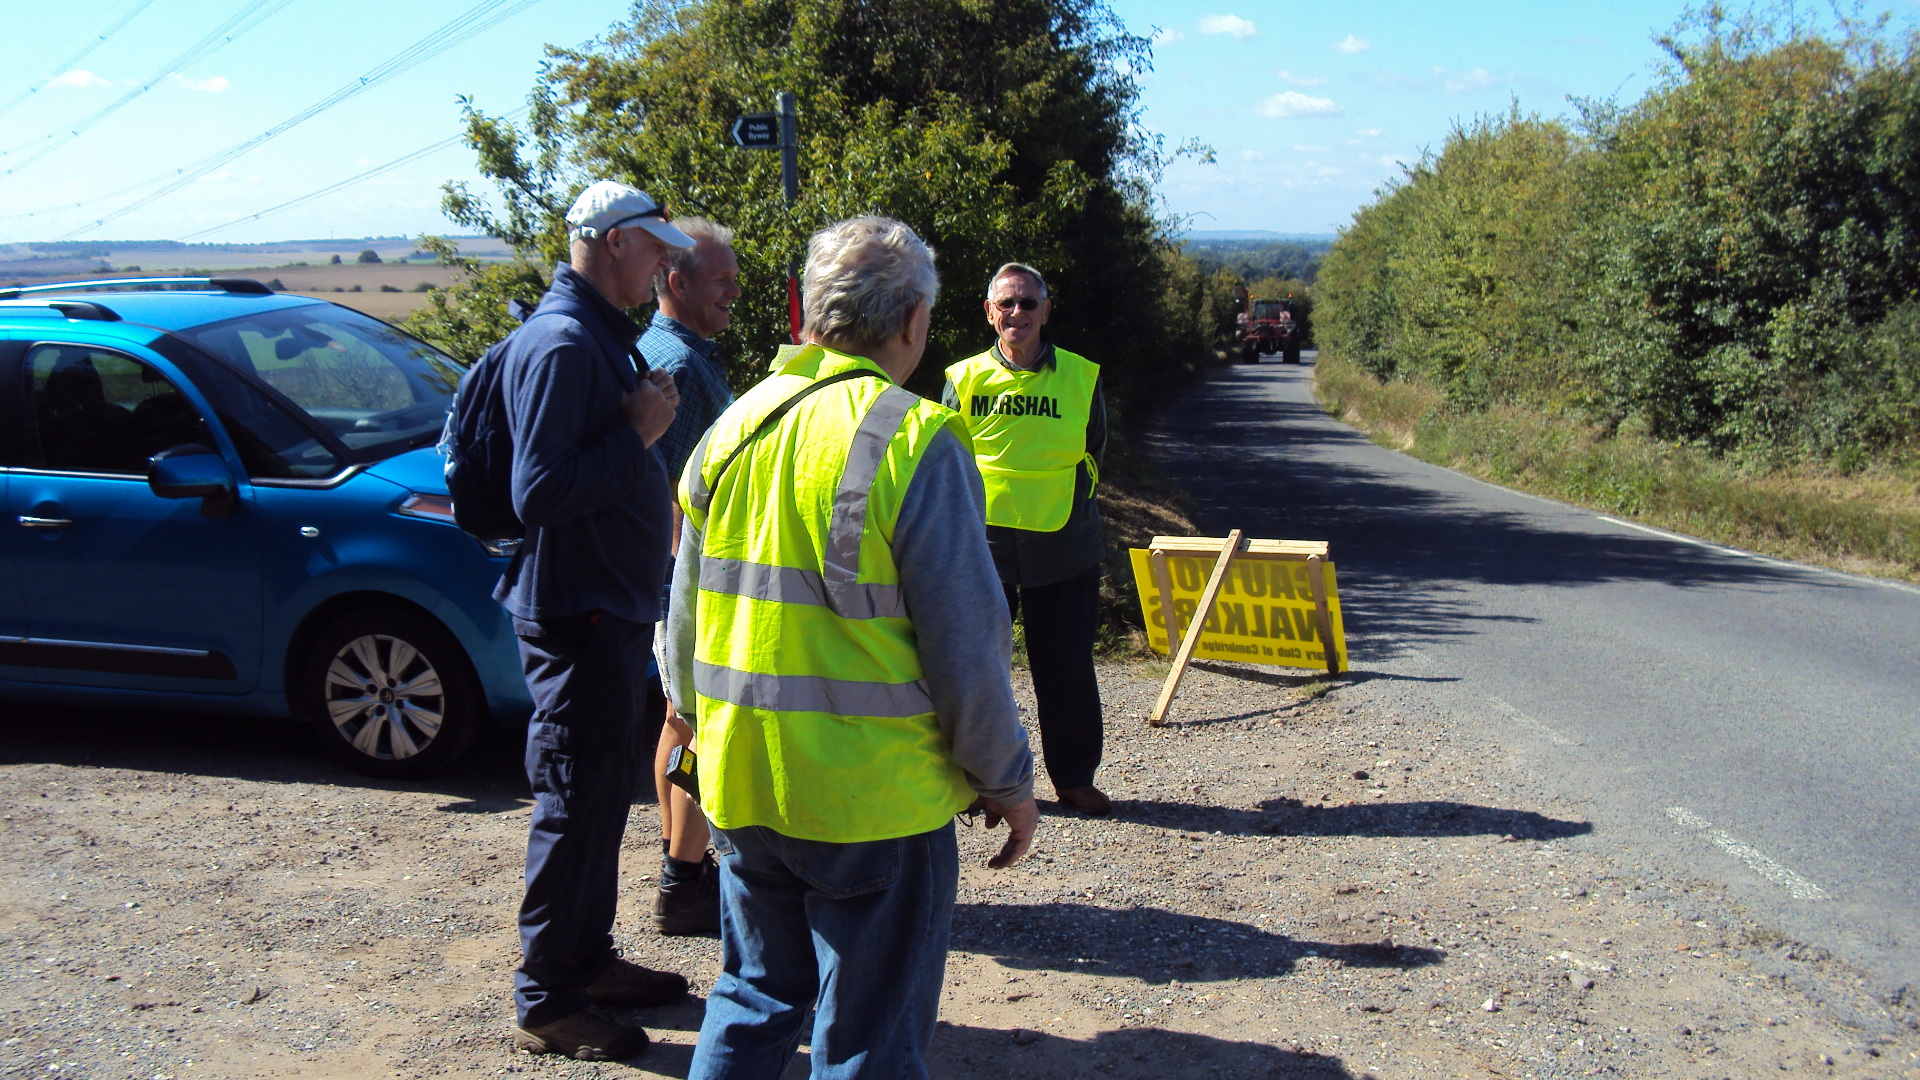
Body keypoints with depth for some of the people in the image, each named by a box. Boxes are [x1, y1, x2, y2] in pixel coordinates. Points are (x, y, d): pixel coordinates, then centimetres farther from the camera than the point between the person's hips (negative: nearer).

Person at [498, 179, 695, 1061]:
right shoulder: (560, 342, -19)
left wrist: (645, 425, 7)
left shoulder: (601, 335, 14)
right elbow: (539, 491, -26)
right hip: (574, 613, -10)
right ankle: (546, 1004, 12)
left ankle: (589, 961, 33)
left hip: (612, 606, 10)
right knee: (574, 804, -1)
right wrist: (637, 434, -20)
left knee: (602, 796, 19)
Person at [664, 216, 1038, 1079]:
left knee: (753, 997, 24)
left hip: (741, 787, 6)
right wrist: (1008, 781, -2)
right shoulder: (914, 441, -15)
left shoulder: (732, 431, 5)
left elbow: (683, 625, 12)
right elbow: (965, 644, -14)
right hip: (873, 798, -6)